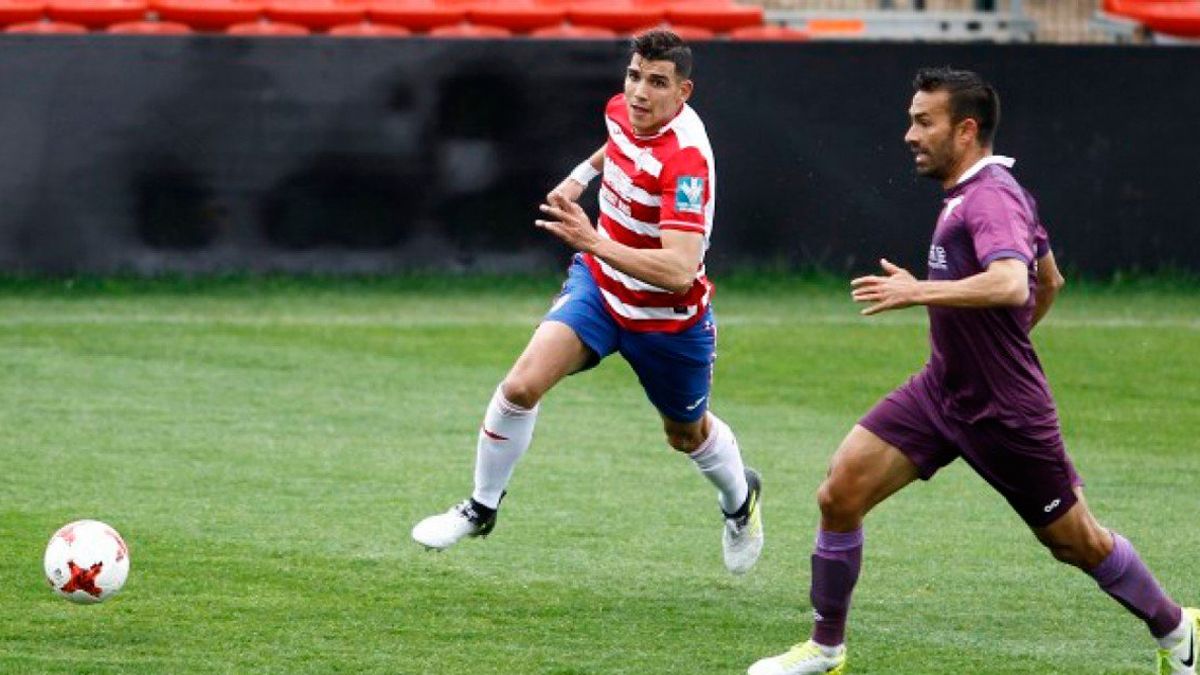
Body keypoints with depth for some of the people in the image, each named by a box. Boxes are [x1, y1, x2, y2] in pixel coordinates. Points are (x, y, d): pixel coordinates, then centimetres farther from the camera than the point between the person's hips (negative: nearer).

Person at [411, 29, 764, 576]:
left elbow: (679, 270, -43)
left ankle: (741, 500, 54)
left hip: (668, 317, -4)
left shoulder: (686, 157, -34)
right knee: (523, 384, -18)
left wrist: (594, 243, -51)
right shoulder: (622, 111, -11)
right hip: (599, 284, 4)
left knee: (688, 435, 20)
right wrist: (583, 174, 14)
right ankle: (481, 508, 2)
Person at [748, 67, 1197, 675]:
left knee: (1077, 542, 6)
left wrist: (919, 292, -42)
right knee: (839, 496, -5)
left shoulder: (991, 198, -21)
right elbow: (1050, 281, 22)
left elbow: (1011, 285, -40)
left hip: (1005, 413, -9)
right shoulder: (969, 195, 9)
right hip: (940, 390, 9)